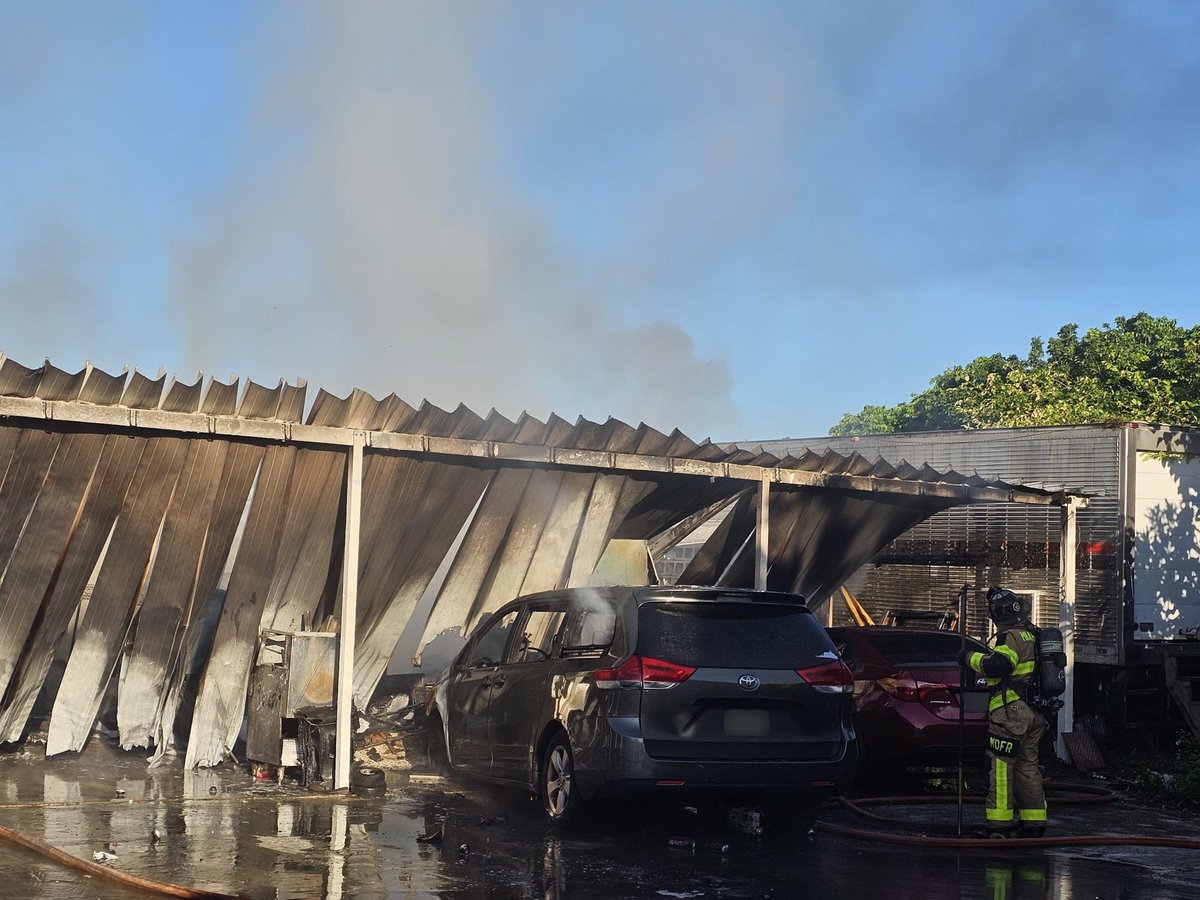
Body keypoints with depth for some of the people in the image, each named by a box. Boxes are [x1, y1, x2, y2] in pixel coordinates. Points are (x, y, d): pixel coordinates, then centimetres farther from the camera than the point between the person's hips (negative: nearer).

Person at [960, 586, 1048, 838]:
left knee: (1001, 766, -7)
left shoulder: (1011, 637, -13)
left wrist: (971, 658, -14)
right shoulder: (1031, 636, 19)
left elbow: (997, 665, -28)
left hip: (1011, 713, -10)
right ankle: (1034, 822, 16)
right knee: (1027, 766, 13)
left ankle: (1000, 822, -8)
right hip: (1032, 713, 10)